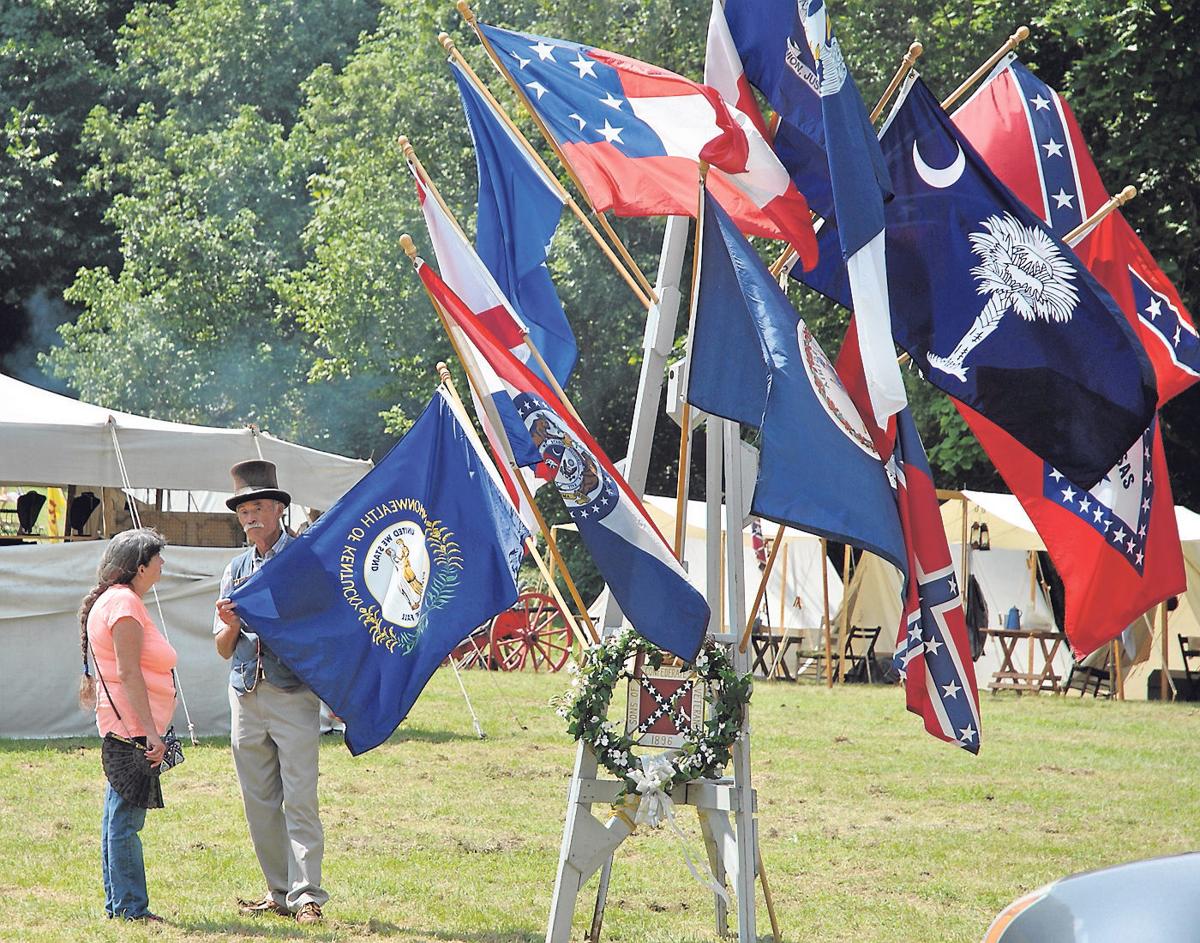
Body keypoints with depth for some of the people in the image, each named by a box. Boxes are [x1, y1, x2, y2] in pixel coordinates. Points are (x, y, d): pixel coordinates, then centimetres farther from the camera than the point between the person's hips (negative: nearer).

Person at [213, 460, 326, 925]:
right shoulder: (236, 570, 17)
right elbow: (224, 649, 15)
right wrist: (231, 626, -5)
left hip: (294, 693, -6)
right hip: (246, 693, 6)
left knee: (299, 800, -10)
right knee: (259, 801, 6)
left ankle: (307, 895, -11)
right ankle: (279, 892, 13)